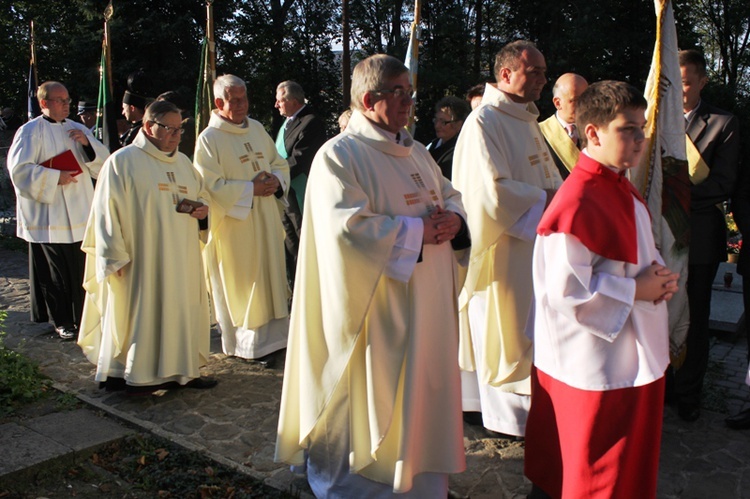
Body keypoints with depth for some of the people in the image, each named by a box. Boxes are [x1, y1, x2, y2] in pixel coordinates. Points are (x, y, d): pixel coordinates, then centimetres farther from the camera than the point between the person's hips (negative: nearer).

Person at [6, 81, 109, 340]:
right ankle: (62, 321, 15)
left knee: (82, 268, 7)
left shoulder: (77, 129, 13)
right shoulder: (31, 131, -4)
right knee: (55, 272, 1)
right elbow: (19, 170, -11)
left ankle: (82, 317, 20)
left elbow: (103, 163, 8)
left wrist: (87, 143, -9)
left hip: (80, 215, 5)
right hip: (48, 215, -5)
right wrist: (56, 177, -16)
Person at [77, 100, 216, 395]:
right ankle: (136, 376, 13)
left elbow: (200, 193, 24)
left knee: (183, 312, 10)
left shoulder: (183, 162, 13)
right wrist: (115, 257, -14)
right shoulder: (122, 162, -7)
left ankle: (181, 370, 21)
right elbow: (107, 212, -10)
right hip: (143, 260, -6)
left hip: (183, 259, 7)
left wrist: (202, 207, 0)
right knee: (141, 313, 0)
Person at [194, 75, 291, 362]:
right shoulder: (209, 139, -8)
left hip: (266, 222, 6)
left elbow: (279, 164, 16)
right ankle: (245, 344, 16)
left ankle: (272, 336, 24)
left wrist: (276, 181, -6)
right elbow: (212, 186, -15)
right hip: (234, 226, -6)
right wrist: (251, 188, -18)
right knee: (240, 284, 2)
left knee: (271, 277, 11)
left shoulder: (257, 129, 11)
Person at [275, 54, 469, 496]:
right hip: (375, 306, -8)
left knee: (422, 389, 18)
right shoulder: (339, 155, -13)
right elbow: (348, 227, -24)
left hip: (425, 302, 9)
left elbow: (450, 195, 20)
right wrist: (418, 231, -18)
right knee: (371, 398, 4)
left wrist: (453, 219, -4)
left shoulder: (416, 152, 13)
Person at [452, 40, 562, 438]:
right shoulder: (484, 122, -16)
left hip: (533, 245, 9)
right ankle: (507, 414, 19)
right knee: (504, 332, 3)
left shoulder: (527, 119, 14)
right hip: (504, 249, -9)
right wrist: (546, 199, -14)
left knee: (526, 328, 16)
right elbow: (494, 191, -25)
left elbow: (547, 176, 19)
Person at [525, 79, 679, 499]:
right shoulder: (576, 205, -25)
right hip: (596, 367, -10)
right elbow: (565, 291, -28)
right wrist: (635, 290, -20)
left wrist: (660, 275, -2)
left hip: (637, 354, 10)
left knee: (633, 463, 25)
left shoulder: (624, 188, 6)